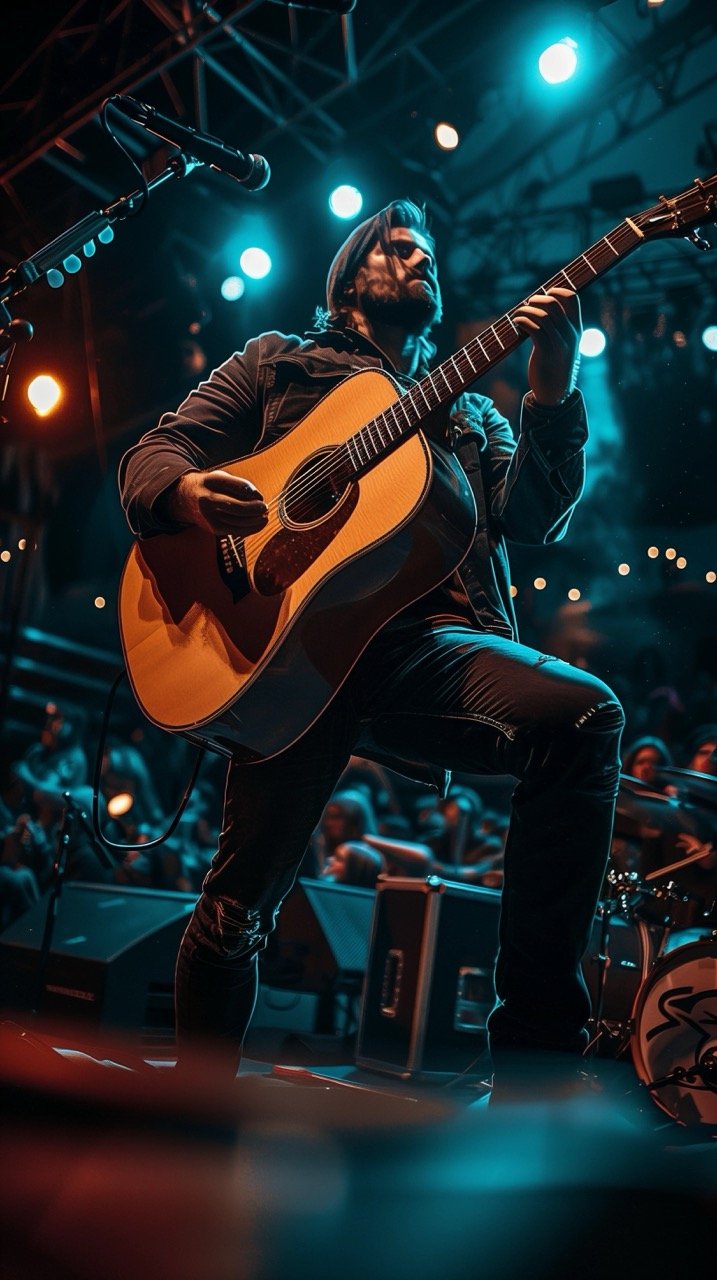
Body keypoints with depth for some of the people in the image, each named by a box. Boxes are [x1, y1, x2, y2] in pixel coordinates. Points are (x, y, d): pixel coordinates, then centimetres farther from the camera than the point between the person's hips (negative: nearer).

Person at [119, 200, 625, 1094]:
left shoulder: (469, 412, 30)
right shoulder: (278, 361, 24)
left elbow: (531, 520, 12)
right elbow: (155, 451, 15)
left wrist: (551, 397, -4)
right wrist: (184, 492, -10)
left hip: (426, 642, 2)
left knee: (585, 717, -28)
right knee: (240, 903, -4)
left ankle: (535, 1064, -21)